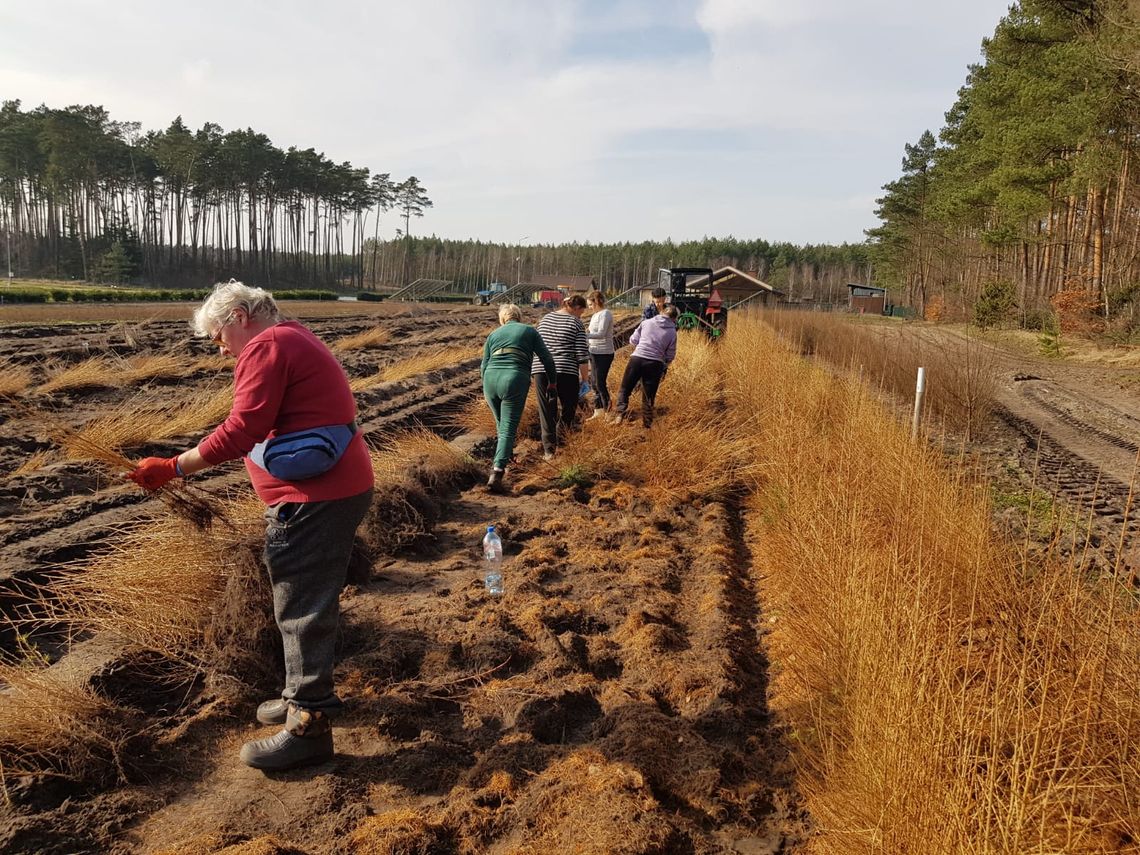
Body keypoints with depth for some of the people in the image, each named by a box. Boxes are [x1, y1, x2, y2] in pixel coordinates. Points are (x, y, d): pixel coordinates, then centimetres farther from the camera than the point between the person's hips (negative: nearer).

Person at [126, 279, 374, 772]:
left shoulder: (265, 347, -12)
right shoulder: (295, 341, 19)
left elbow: (241, 431, -20)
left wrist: (172, 468, -14)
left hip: (315, 500, -11)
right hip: (338, 487, 11)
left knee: (302, 608, -3)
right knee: (310, 600, 21)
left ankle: (308, 729, 6)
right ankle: (310, 692, 37)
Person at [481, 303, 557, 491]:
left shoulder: (493, 334, 21)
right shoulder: (530, 331, 15)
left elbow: (483, 366, 16)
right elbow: (547, 359, 10)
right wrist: (553, 379, 25)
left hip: (490, 378, 3)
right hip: (515, 380, -3)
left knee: (502, 424, 24)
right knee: (508, 428, -5)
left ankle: (503, 459, 40)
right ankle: (497, 472, -20)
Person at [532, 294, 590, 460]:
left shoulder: (545, 319, 15)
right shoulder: (575, 323, -2)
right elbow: (582, 354, -6)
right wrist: (584, 378, 1)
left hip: (540, 370, 4)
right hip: (566, 372, -4)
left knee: (546, 412, 7)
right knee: (568, 409, 13)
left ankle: (549, 451, 7)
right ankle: (561, 442, 5)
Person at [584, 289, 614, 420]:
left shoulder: (605, 314, -14)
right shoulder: (595, 315, 14)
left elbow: (601, 334, -24)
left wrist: (585, 335, -29)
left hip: (604, 354, -9)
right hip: (594, 353, 9)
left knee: (600, 383, -5)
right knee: (595, 383, 13)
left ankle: (607, 411, 6)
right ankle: (597, 412, 21)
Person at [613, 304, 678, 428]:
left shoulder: (646, 323, 6)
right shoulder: (672, 332, 5)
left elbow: (633, 340, 9)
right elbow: (670, 356, 7)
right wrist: (664, 367, 26)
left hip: (637, 359, 0)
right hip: (655, 364, 0)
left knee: (625, 389, 11)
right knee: (648, 397, 12)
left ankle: (620, 413, -7)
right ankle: (647, 424, 14)